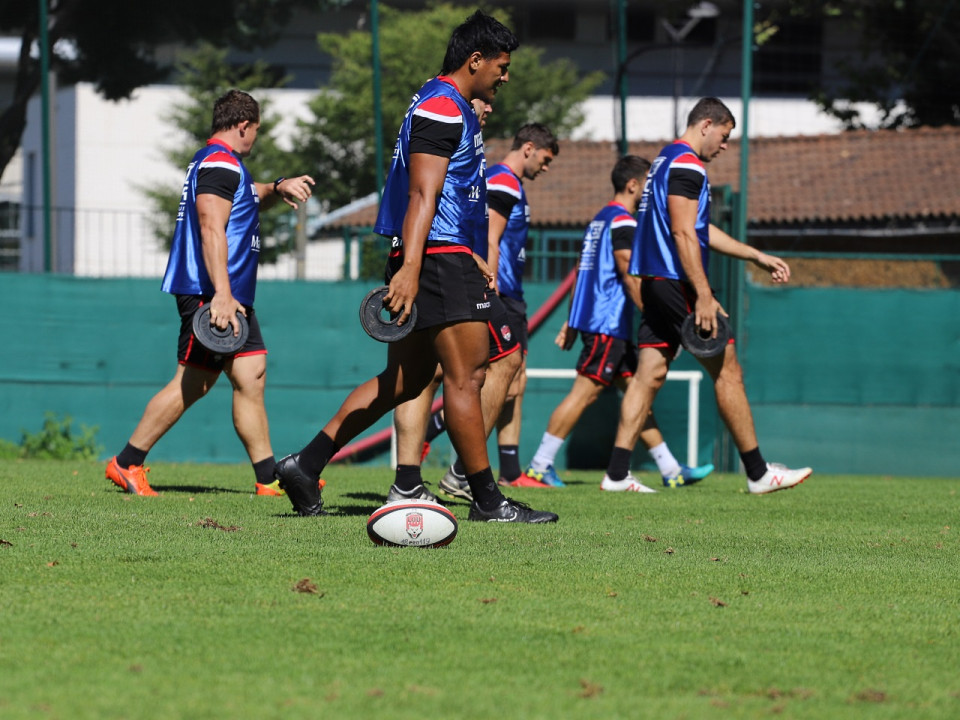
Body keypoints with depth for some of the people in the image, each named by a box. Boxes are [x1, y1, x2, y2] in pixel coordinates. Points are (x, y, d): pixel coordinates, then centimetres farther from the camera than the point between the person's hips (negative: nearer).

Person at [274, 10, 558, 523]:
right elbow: (422, 196, -21)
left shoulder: (453, 108, 22)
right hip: (438, 259, -11)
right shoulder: (443, 108, -12)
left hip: (444, 257, 11)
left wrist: (472, 262, 35)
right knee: (466, 375, -7)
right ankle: (487, 500, -4)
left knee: (405, 378, 11)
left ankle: (305, 465, 9)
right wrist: (410, 268, -28)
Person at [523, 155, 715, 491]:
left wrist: (571, 323, 22)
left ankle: (670, 469, 10)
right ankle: (540, 465, -9)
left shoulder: (599, 220, 19)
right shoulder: (623, 221, -10)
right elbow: (630, 274, -17)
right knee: (584, 392, -9)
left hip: (591, 320, 10)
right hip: (608, 325, -10)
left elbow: (582, 273, 21)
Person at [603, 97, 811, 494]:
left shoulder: (666, 161, 21)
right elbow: (683, 233, -20)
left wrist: (758, 256, 30)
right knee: (727, 371, -3)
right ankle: (758, 473, 1)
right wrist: (704, 295, -23)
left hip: (655, 283, 10)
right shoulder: (686, 164, -11)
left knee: (649, 373, 5)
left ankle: (616, 473, -1)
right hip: (678, 283, -10)